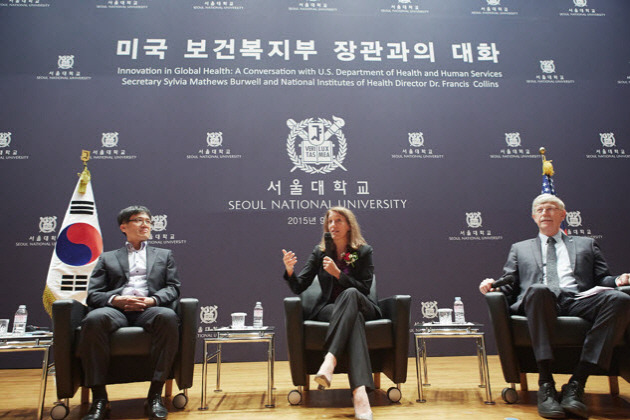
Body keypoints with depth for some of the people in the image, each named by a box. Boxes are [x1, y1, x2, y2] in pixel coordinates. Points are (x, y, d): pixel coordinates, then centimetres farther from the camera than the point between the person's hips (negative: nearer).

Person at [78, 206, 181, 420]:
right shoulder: (107, 258, 25)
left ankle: (155, 394, -29)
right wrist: (116, 300, -10)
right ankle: (99, 398, -25)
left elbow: (173, 289, 14)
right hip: (115, 309, 1)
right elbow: (93, 294, 13)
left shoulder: (164, 255, 27)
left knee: (168, 317, -36)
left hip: (150, 309, 0)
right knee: (93, 320, -35)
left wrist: (152, 300, -8)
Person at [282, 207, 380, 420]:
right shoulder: (320, 252, 5)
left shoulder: (364, 251, 2)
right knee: (354, 317, -38)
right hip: (328, 309, 0)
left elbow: (365, 288, -6)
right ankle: (360, 391, -56)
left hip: (359, 305, 0)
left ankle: (329, 361, -51)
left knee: (350, 294, -38)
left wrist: (338, 273, -20)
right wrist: (290, 270, -23)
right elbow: (299, 287, 0)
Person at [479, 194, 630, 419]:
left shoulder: (586, 244, 31)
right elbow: (509, 285, 20)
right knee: (538, 289, -39)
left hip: (579, 300, 2)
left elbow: (602, 279, 21)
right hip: (537, 301, -1)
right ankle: (546, 385, -38)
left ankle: (576, 383, -32)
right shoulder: (520, 248, 30)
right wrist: (492, 285, -1)